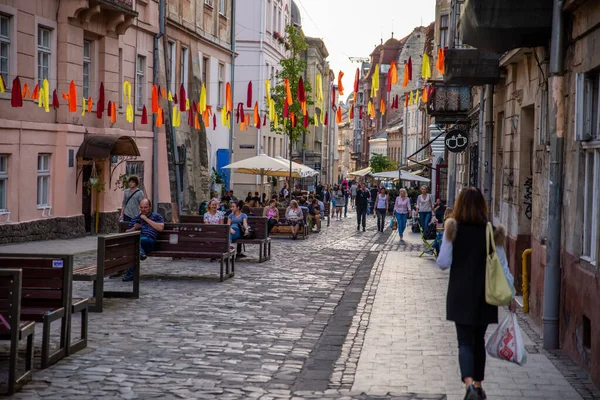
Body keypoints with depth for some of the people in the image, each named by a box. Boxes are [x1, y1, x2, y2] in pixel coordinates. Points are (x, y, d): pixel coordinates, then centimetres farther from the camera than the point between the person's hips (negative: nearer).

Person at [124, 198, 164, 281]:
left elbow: (160, 228, 3)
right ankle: (141, 252, -56)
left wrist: (146, 219, 5)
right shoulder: (135, 219, 34)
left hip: (148, 239, -3)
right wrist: (134, 228, 7)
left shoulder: (156, 216, 23)